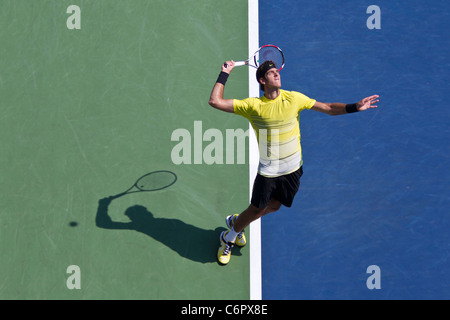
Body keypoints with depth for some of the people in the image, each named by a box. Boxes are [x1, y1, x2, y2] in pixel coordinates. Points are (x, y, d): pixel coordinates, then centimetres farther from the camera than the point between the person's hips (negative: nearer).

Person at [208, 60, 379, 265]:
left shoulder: (293, 99, -5)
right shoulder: (253, 106, -12)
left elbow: (329, 108, 0)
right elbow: (215, 102, -14)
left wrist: (355, 107, -12)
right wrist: (225, 73, -12)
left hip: (293, 169, 3)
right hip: (268, 171, -3)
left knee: (273, 207, 16)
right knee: (257, 210, 4)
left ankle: (236, 221, 44)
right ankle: (228, 239, 31)